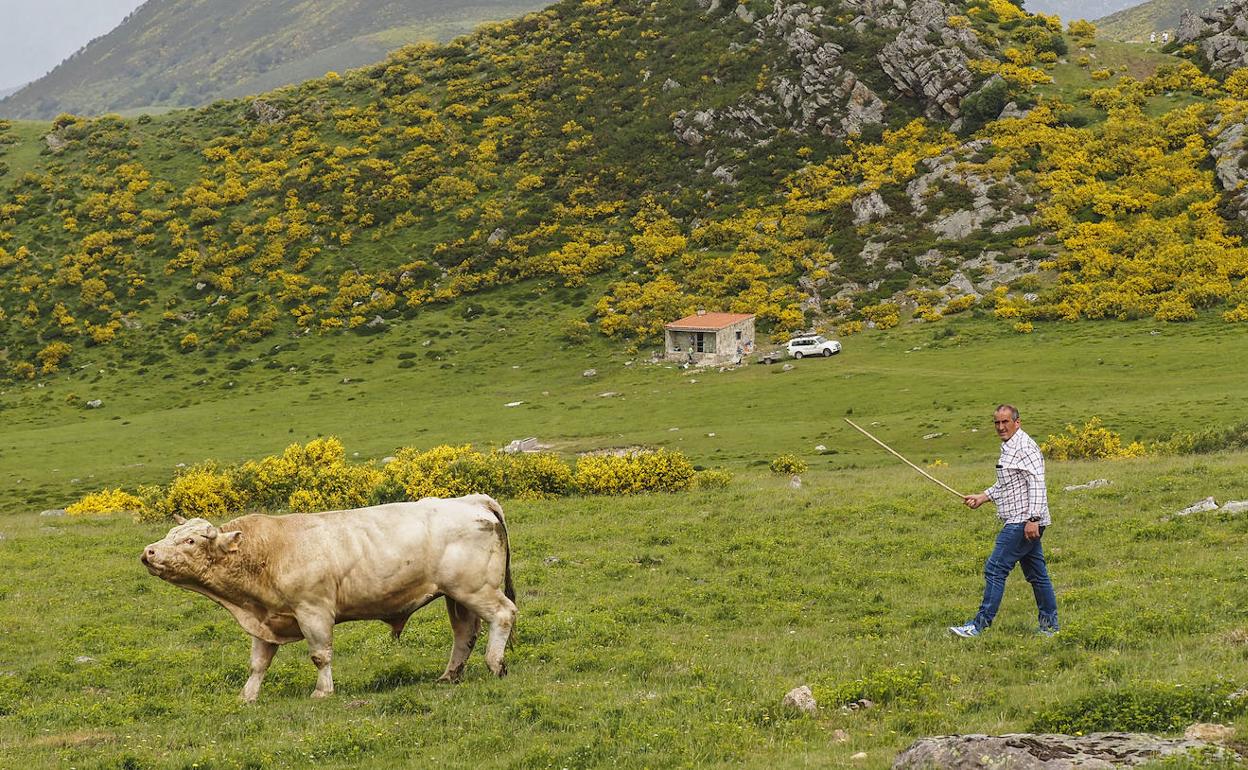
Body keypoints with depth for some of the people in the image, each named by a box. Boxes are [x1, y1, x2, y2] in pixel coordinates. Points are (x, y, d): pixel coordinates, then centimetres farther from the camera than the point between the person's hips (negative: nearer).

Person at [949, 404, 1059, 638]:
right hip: (1019, 522, 11)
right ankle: (1049, 626, 18)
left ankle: (979, 625, -11)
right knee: (1036, 573, 13)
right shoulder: (1009, 447, 19)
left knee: (995, 570, -11)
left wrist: (1033, 519, -27)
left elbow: (1036, 483, -21)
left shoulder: (1024, 447, -14)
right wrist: (983, 496, 20)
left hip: (1023, 522, -11)